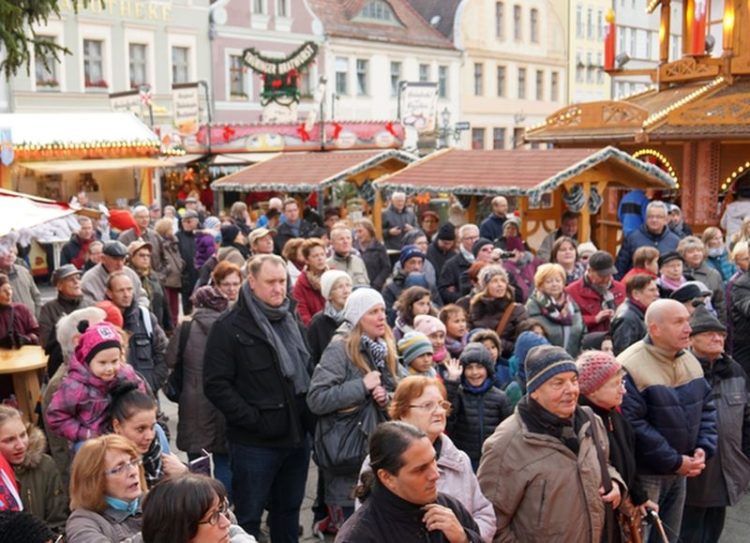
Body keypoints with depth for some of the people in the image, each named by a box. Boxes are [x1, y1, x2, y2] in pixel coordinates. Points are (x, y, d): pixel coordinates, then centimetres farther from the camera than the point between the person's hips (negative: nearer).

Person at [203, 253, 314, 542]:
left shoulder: (293, 322, 13)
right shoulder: (230, 326, -9)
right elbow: (216, 384, -15)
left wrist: (309, 415, 7)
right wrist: (253, 419, -19)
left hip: (296, 436, 6)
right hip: (255, 442, -6)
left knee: (289, 511, 18)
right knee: (248, 517, 6)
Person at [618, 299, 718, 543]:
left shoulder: (690, 360, 5)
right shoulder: (630, 368, -22)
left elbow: (707, 408, 10)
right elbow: (633, 425, -25)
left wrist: (704, 449, -6)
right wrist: (674, 461, -19)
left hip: (681, 471, 8)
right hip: (644, 473, -8)